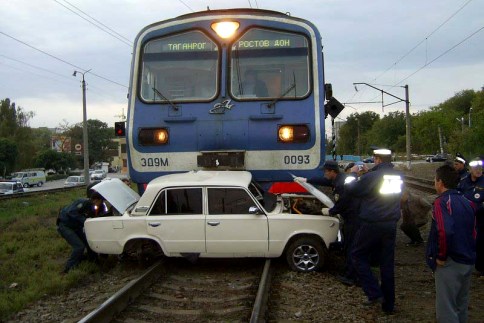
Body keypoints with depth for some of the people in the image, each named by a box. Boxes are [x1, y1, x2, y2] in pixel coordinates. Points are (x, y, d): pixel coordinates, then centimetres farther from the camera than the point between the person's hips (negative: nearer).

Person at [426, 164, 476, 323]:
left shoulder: (442, 202, -16)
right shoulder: (467, 203, 9)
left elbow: (444, 231, -31)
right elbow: (472, 232, 16)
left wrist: (441, 256, -19)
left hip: (450, 263, -8)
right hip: (467, 262, 8)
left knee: (446, 309, -1)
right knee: (460, 306, 22)